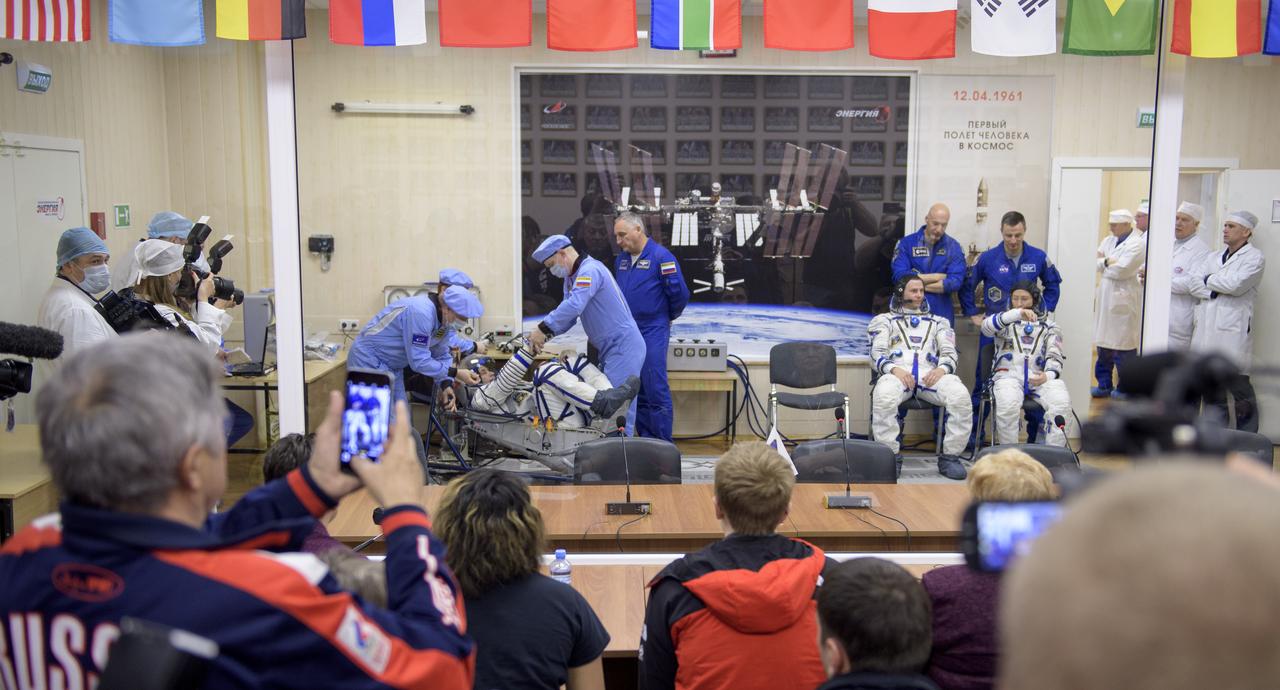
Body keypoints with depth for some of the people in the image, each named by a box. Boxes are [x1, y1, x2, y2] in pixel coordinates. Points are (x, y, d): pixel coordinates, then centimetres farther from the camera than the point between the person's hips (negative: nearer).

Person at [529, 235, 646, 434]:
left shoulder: (590, 270, -16)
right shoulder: (571, 278, 18)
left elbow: (573, 306, -31)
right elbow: (566, 313, 13)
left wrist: (543, 328, -29)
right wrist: (546, 334, -4)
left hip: (624, 348, -10)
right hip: (609, 349, 10)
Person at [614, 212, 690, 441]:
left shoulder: (661, 257, -10)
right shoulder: (621, 260, 13)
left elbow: (679, 293, -10)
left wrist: (669, 316, 4)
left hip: (652, 334, -7)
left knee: (657, 394, -7)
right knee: (637, 394, 11)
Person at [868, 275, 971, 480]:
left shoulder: (938, 322, 31)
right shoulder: (885, 320, 25)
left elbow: (949, 352, 17)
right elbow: (877, 354, 10)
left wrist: (942, 369, -8)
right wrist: (894, 369, -13)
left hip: (930, 374, 2)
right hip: (897, 372, -2)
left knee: (960, 396, -32)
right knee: (884, 396, -40)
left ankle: (950, 456, -19)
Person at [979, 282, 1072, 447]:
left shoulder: (1049, 327, 23)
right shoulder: (1005, 322, 20)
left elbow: (1054, 357, 10)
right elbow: (987, 327, -6)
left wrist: (1048, 375, -14)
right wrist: (1017, 314, -21)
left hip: (1040, 378, 1)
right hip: (1008, 375, -1)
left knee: (1061, 403, -31)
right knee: (1008, 405, -35)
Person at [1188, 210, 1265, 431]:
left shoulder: (1254, 258, 0)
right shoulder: (1212, 257, 17)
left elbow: (1235, 284, -15)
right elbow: (1193, 284, 5)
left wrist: (1209, 280, 0)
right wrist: (1218, 290, -9)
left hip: (1232, 333, -6)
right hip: (1206, 331, 6)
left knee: (1239, 389, -2)